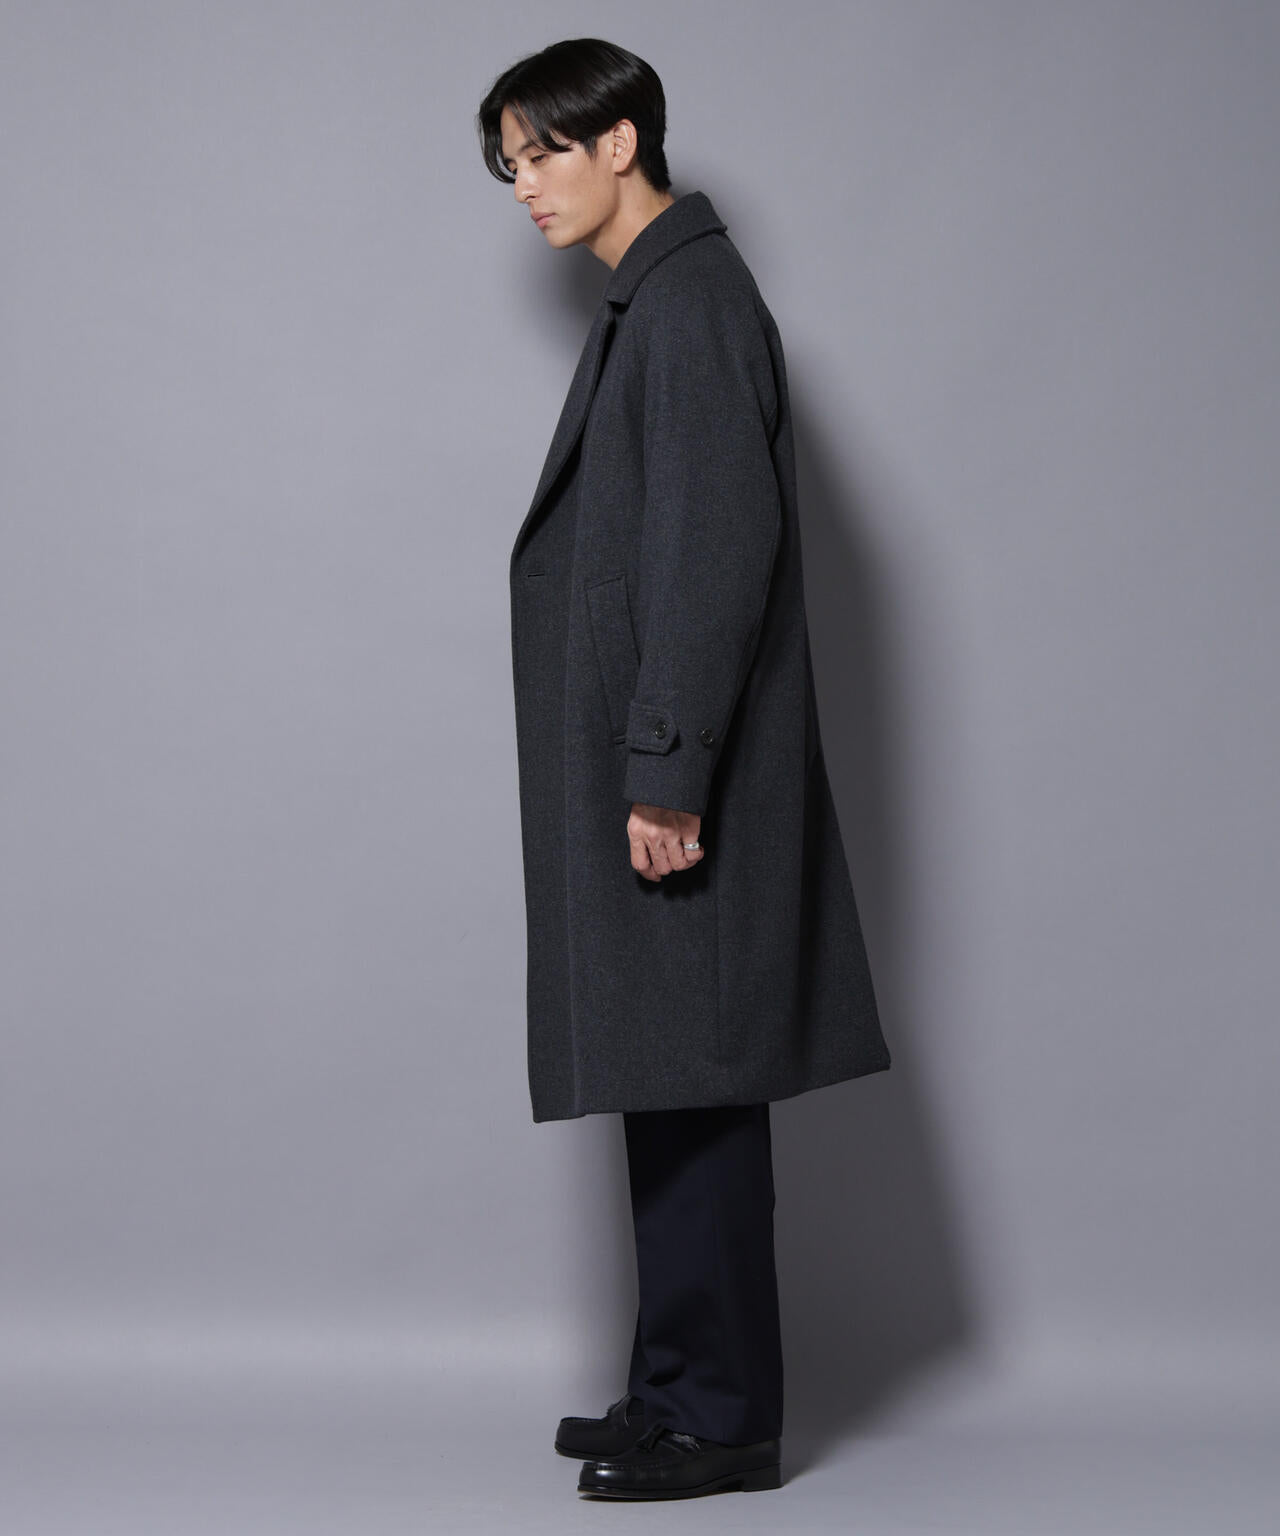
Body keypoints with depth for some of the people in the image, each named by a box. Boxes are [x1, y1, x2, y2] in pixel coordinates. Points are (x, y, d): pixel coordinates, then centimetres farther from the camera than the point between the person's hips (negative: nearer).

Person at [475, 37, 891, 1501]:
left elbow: (719, 548, -20)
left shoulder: (692, 301, -11)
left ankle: (721, 1415, 5)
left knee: (690, 1093, -4)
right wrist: (646, 773, 18)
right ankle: (682, 1394, 21)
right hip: (638, 775, 10)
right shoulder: (649, 304, 19)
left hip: (679, 785, -10)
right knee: (671, 1097, 13)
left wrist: (668, 774, -22)